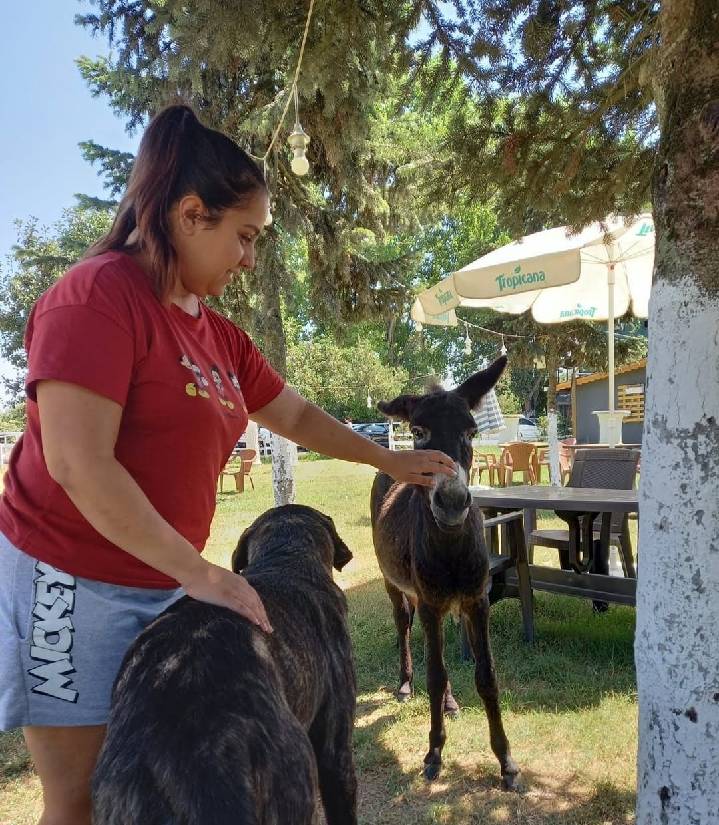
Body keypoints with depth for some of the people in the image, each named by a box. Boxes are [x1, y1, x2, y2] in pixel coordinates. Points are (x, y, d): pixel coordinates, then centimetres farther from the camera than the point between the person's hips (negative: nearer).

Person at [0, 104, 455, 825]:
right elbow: (79, 463, -24)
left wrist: (390, 462, 23)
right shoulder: (98, 293, -16)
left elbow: (297, 417, 19)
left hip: (167, 584, 7)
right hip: (75, 583, -7)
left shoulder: (219, 336, 9)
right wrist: (200, 572, -22)